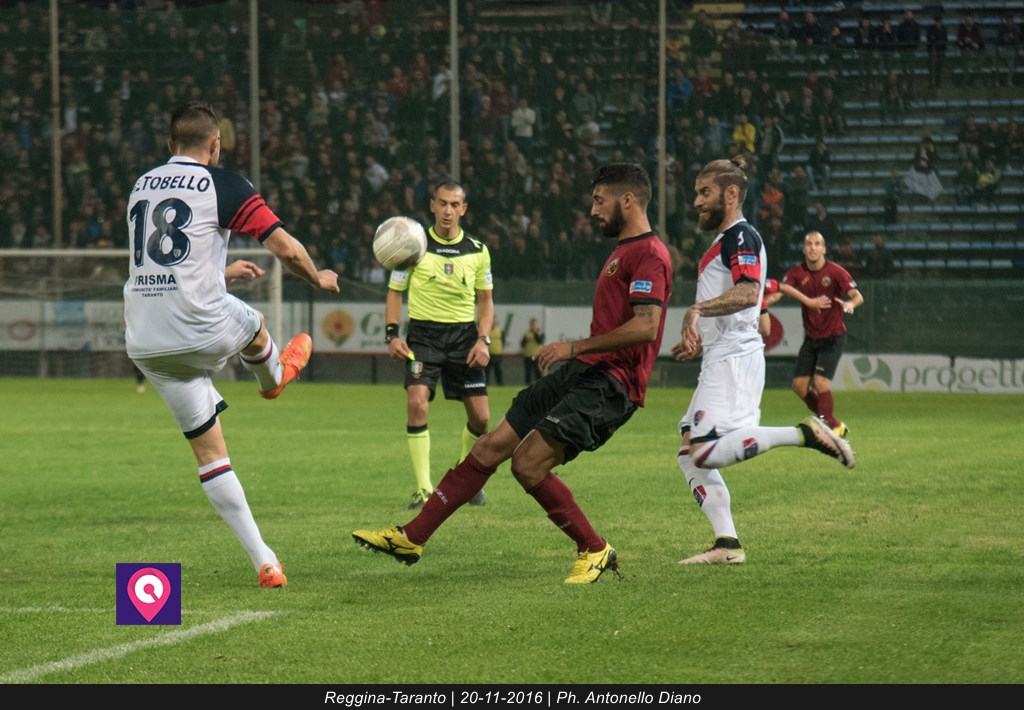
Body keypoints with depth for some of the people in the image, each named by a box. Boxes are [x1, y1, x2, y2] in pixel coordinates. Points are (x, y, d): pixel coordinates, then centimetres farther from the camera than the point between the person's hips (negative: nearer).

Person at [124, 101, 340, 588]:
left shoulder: (141, 187, 14)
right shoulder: (221, 186, -5)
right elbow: (285, 248, -8)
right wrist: (320, 279, 13)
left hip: (145, 343, 5)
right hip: (203, 330, -5)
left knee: (208, 449, 9)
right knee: (253, 326, 31)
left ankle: (264, 561, 7)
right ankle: (274, 377, 63)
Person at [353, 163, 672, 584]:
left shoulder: (649, 254, -12)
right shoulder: (622, 252, 21)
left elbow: (645, 326, -24)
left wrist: (576, 347, -19)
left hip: (610, 384, -10)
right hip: (582, 375, 10)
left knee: (528, 464, -18)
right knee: (489, 448, 6)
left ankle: (595, 550, -2)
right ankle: (412, 537, 11)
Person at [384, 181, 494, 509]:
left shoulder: (477, 251, 4)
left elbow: (485, 299, 12)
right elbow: (395, 292, 5)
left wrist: (484, 339, -2)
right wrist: (392, 334, -7)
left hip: (464, 334, 2)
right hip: (424, 333, -2)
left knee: (480, 417, 0)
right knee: (417, 404, -21)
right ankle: (423, 489, -16)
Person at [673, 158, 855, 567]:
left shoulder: (741, 237, -8)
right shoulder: (723, 242, 24)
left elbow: (748, 292, -25)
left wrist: (697, 311, -31)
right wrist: (698, 342, 25)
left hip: (734, 359, -10)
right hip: (720, 361, 10)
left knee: (705, 453, -21)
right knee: (690, 455, 7)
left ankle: (805, 434, -19)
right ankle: (727, 544, 3)